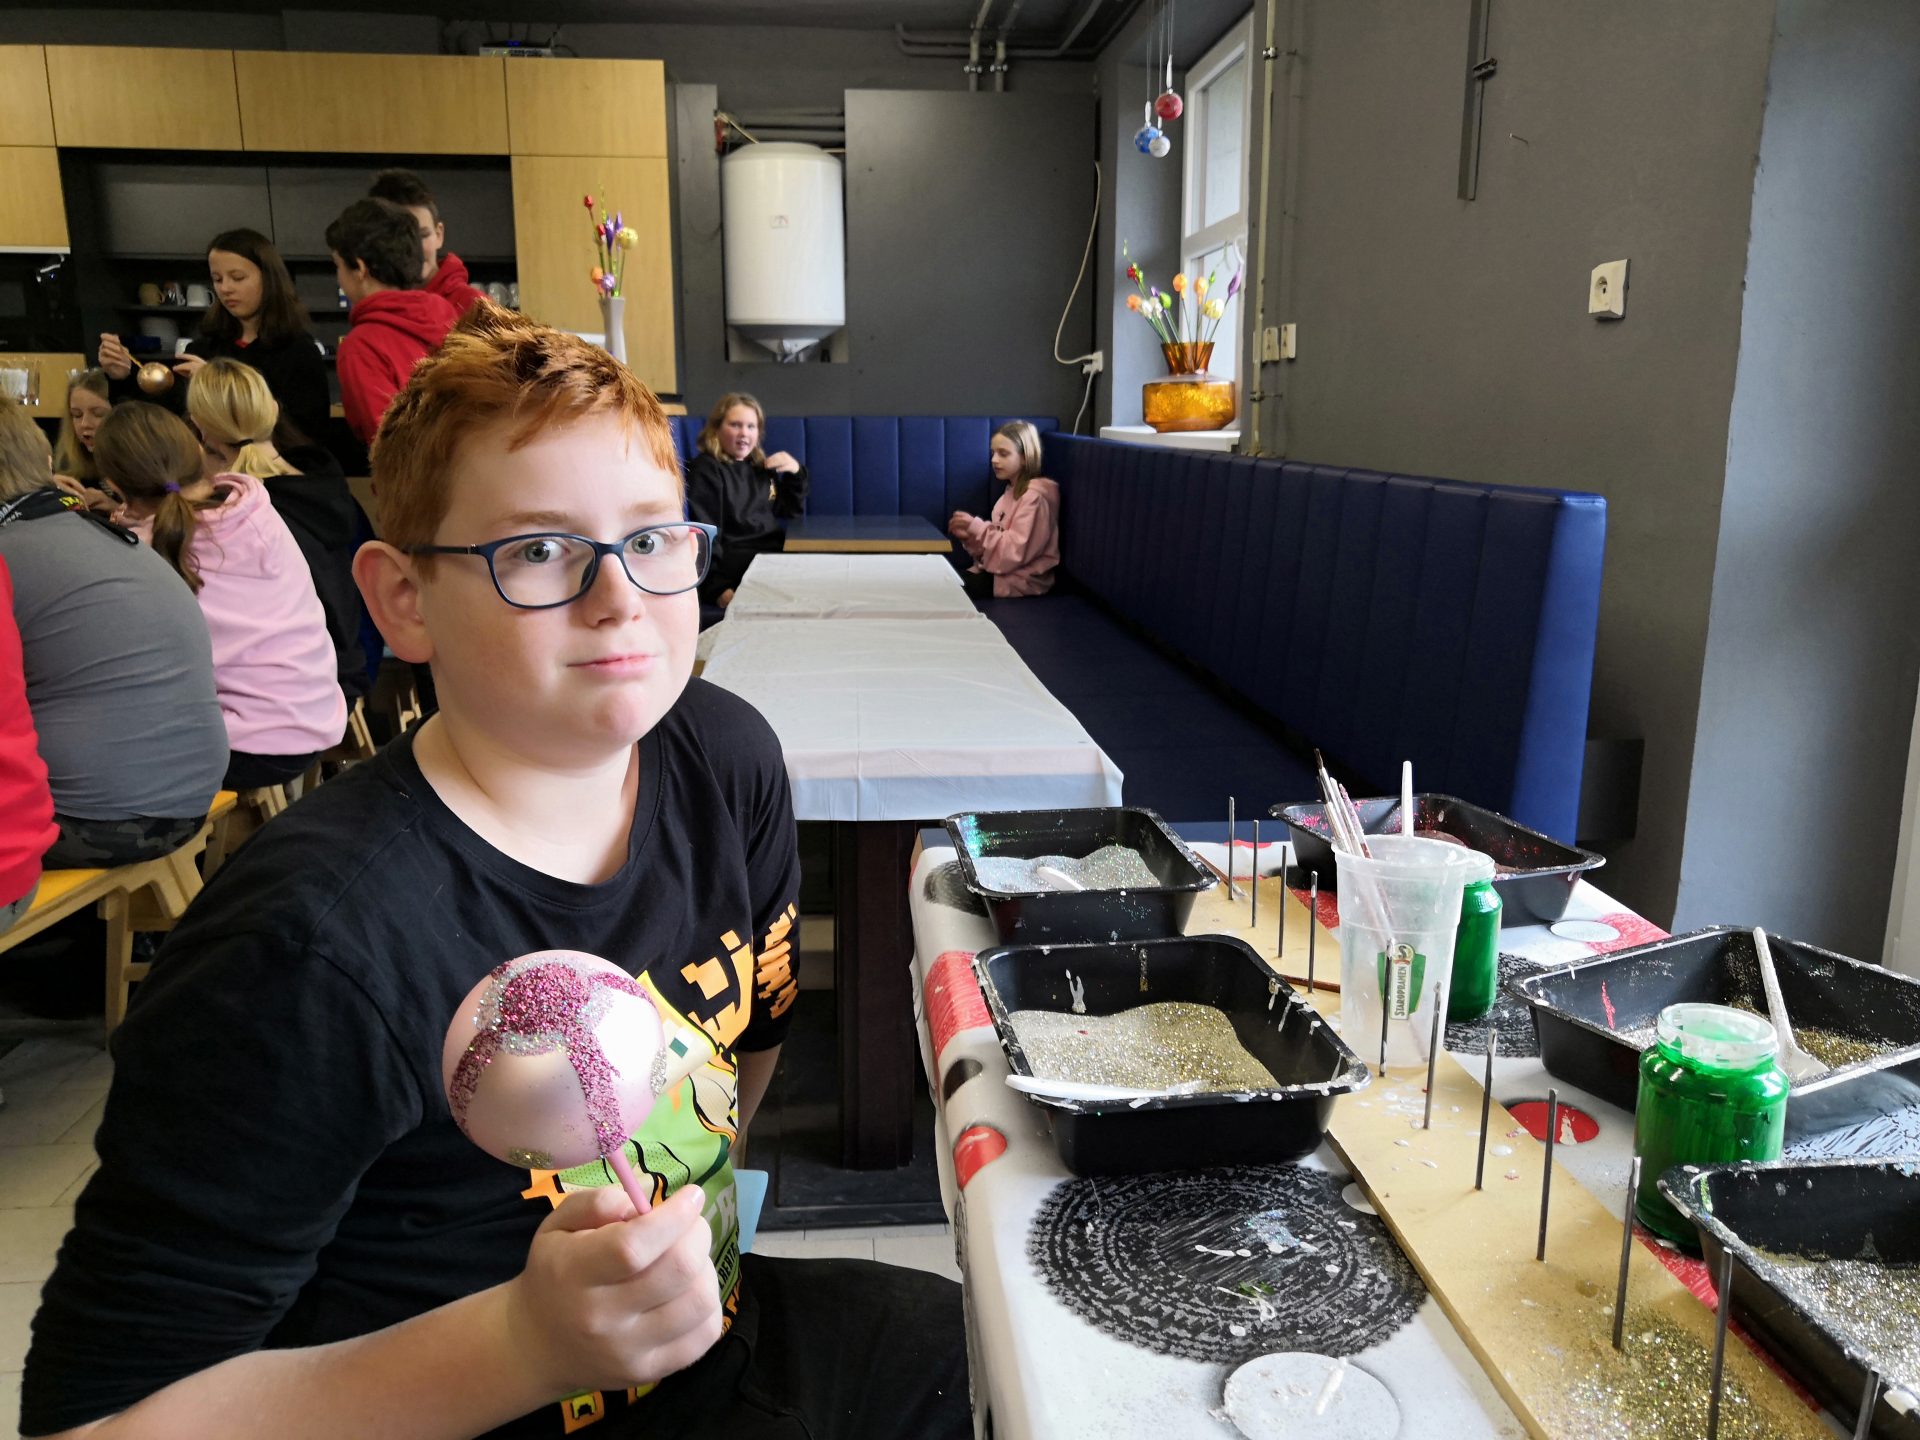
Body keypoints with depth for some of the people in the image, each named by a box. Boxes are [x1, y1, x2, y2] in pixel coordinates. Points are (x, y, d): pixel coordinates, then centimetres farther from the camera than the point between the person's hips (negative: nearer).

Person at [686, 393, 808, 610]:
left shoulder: (760, 465, 16)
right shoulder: (706, 469, -6)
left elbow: (789, 511, 24)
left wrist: (796, 472, 6)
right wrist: (719, 588, -25)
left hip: (773, 548, 8)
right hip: (735, 557, -8)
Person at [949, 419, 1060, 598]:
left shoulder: (1034, 496, -14)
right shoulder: (1013, 490, 14)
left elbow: (1016, 552, -20)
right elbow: (997, 538, 14)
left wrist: (976, 526, -18)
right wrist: (970, 536, -4)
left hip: (1020, 582, -8)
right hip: (998, 571, 8)